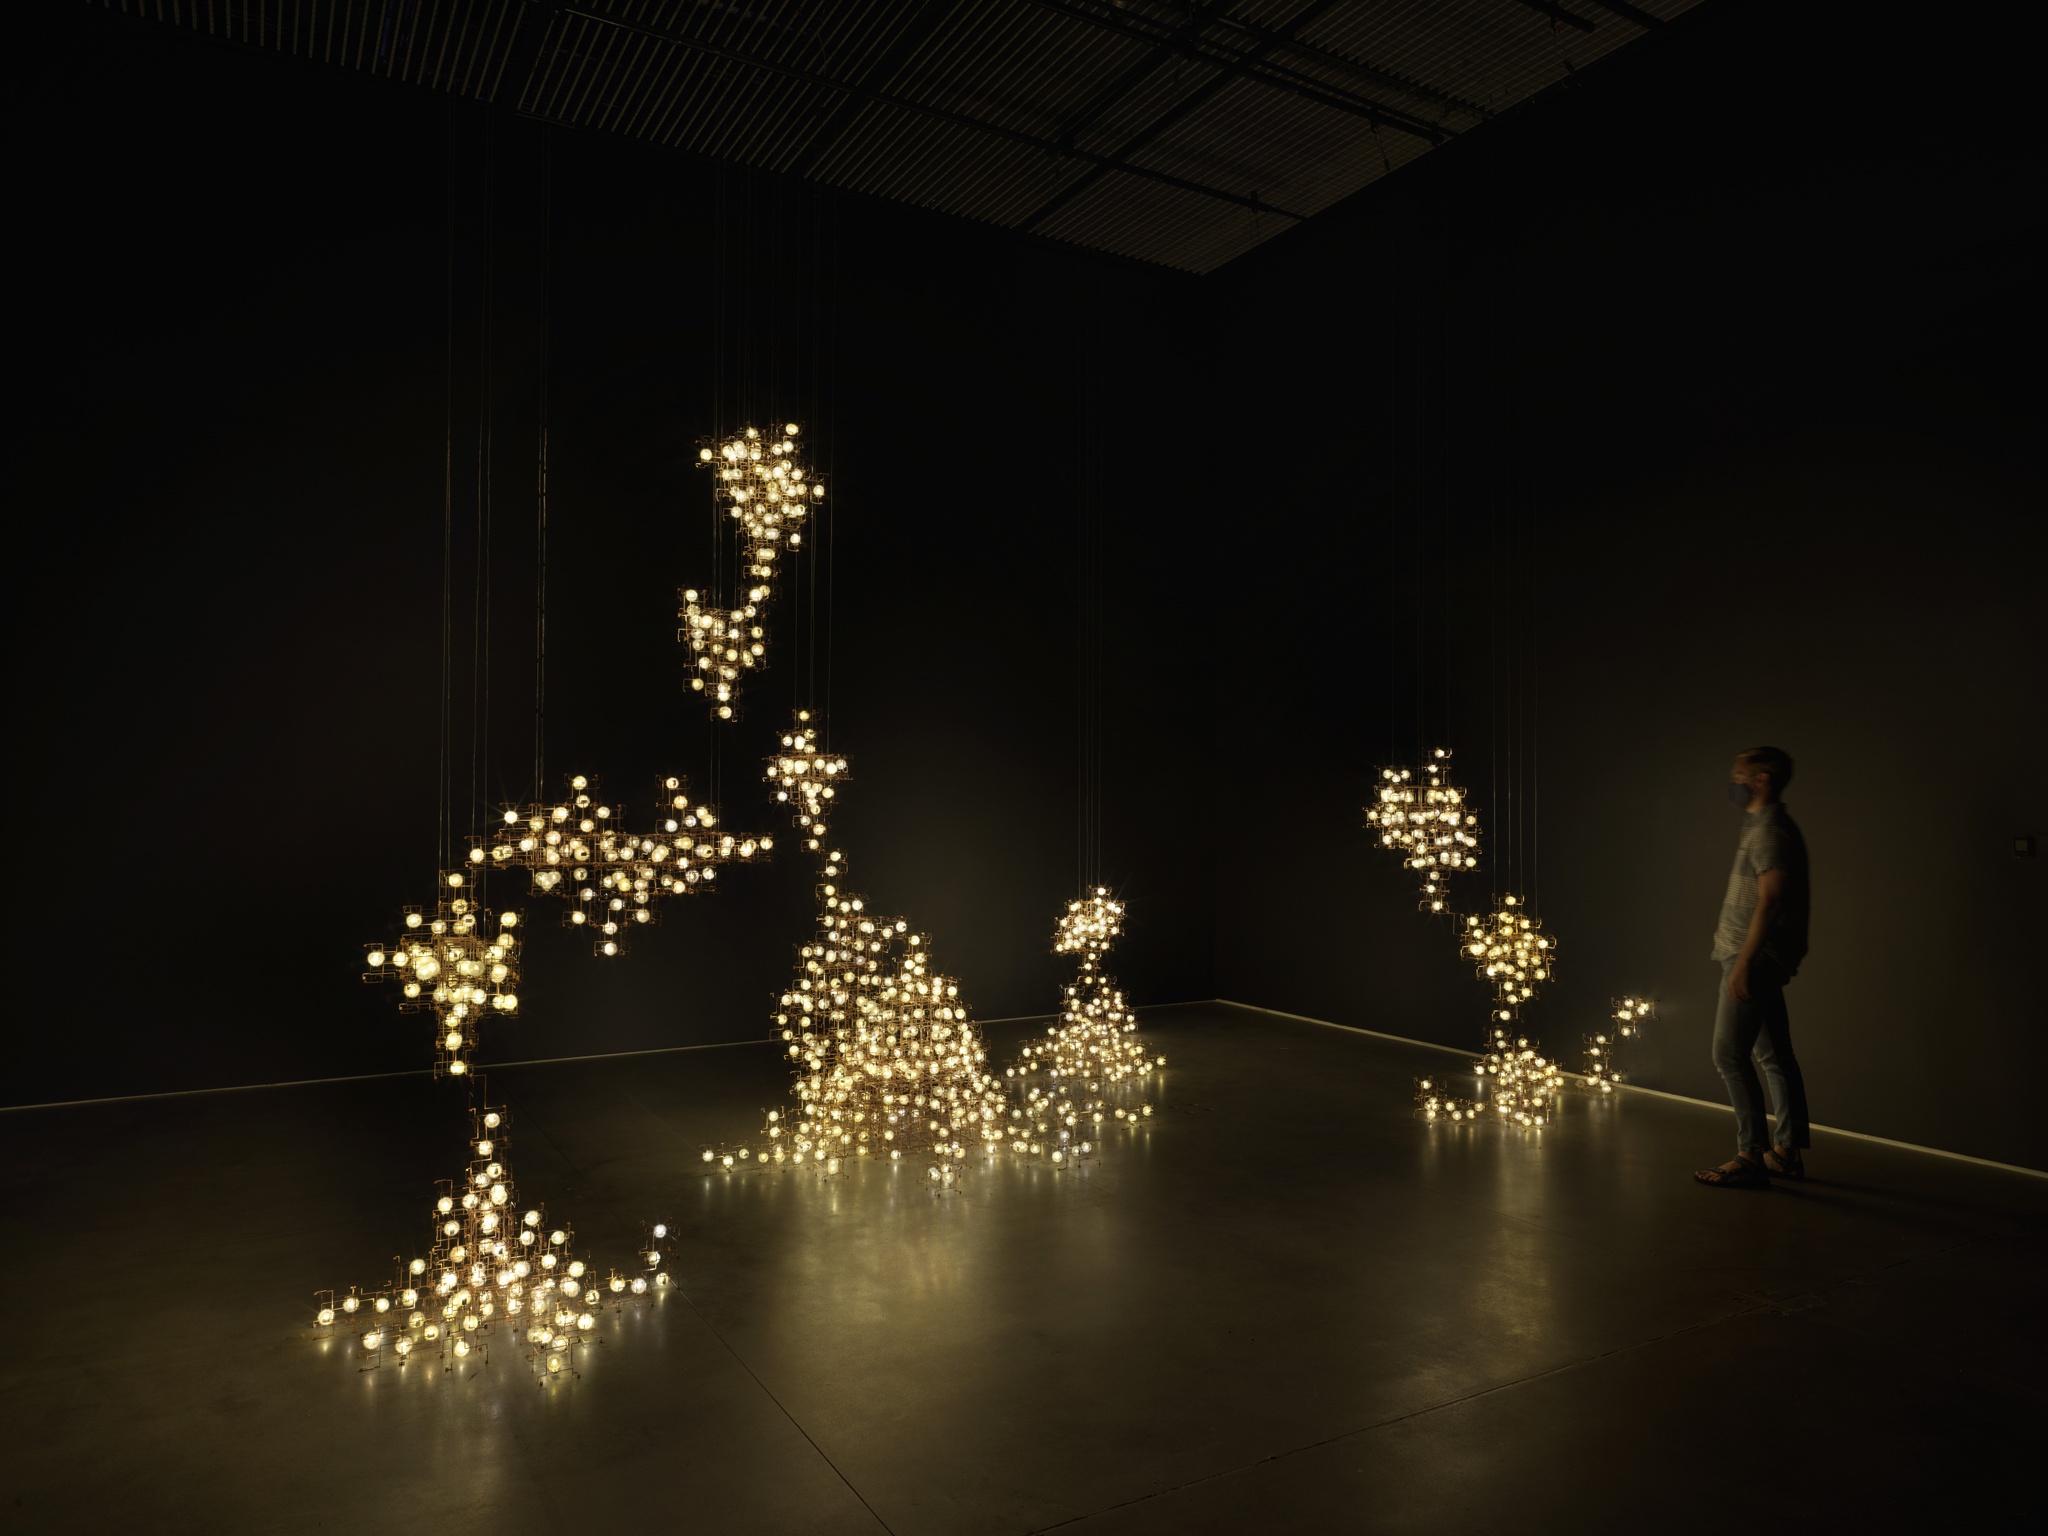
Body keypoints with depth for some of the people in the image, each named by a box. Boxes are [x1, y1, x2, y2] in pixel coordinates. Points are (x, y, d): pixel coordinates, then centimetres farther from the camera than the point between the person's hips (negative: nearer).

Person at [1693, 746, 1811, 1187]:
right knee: (1773, 1055, 13)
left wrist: (1742, 963, -25)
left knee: (1730, 1055, -8)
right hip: (1755, 959, 10)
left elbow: (1770, 901, -23)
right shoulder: (1761, 827, 16)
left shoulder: (1771, 832, -15)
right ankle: (1787, 1152, 20)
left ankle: (1750, 1158, -4)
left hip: (1753, 959, -10)